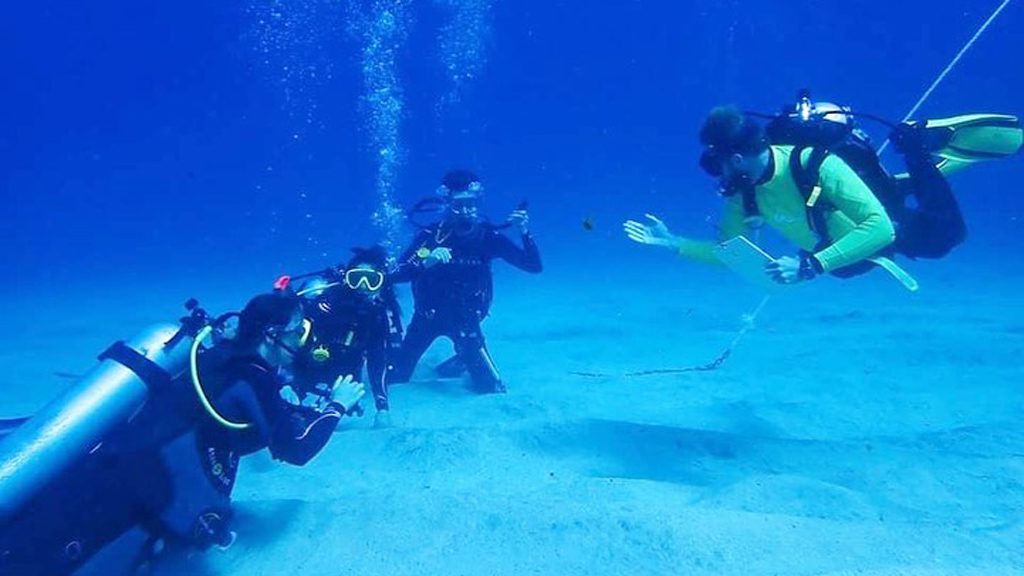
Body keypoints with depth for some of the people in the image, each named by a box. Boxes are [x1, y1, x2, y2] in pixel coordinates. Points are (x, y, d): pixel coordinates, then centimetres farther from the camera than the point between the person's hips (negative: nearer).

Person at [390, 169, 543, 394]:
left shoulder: (488, 236, -13)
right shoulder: (430, 235, -16)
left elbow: (534, 266, -15)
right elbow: (397, 275, -22)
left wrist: (525, 233, -31)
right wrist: (425, 262, -40)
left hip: (466, 319, 0)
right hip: (428, 315, 0)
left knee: (492, 389, -2)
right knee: (394, 378, 6)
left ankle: (460, 364, 28)